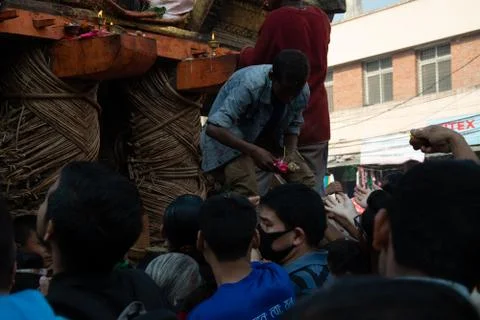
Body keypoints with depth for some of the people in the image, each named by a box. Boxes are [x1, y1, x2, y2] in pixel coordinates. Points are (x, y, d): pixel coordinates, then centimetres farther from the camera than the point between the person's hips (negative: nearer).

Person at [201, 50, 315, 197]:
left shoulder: (302, 92, -17)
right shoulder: (250, 85, -35)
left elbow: (293, 127, 0)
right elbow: (213, 129, -37)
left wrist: (290, 154, -20)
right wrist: (254, 151, -44)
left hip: (270, 139, 6)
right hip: (231, 139, -6)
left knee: (308, 183, -7)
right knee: (248, 194, -28)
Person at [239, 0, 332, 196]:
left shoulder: (277, 19, -12)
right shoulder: (321, 18, 7)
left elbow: (256, 64, -8)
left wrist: (244, 54, 15)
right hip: (316, 121, 6)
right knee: (314, 189, 7)